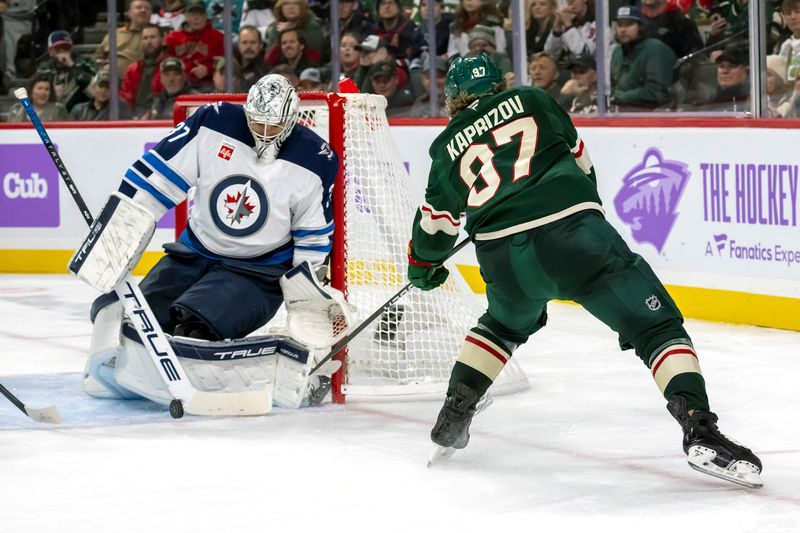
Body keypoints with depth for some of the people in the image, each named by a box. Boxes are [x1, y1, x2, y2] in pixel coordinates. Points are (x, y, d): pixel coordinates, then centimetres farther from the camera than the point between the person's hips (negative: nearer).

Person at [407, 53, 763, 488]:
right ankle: (699, 430, -18)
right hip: (574, 233, -3)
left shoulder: (448, 145, 23)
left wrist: (422, 265, 48)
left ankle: (452, 418, 31)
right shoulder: (531, 101, 19)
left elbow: (436, 220, 29)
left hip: (503, 258, 3)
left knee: (505, 323, 35)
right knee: (656, 326, 0)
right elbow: (578, 157, 23)